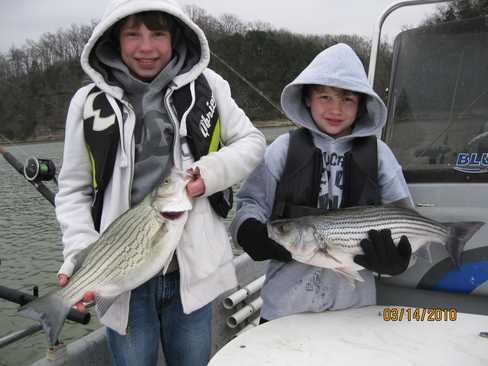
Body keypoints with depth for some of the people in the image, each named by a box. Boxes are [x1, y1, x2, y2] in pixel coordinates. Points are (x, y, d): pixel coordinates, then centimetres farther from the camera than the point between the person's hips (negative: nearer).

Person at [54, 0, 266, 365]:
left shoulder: (206, 86, -1)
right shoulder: (90, 101, -1)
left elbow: (252, 140, 7)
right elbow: (74, 190, 3)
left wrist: (213, 171, -11)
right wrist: (81, 255, -11)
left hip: (192, 270, 1)